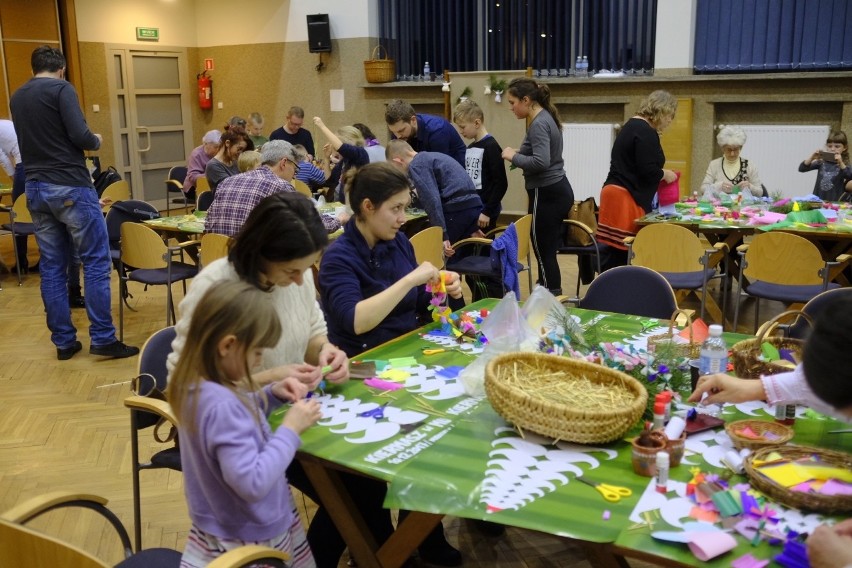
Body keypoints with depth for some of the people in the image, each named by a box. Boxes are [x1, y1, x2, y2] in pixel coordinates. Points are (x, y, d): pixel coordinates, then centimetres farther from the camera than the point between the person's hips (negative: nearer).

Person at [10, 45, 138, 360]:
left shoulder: (16, 97, 14)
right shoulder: (61, 88, -7)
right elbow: (80, 136, -15)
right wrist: (96, 141, 4)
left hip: (35, 188, 7)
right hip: (70, 186, -7)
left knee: (52, 267, 8)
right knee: (96, 262, -3)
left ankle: (63, 341, 12)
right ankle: (103, 339, -4)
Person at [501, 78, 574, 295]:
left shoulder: (539, 124, -17)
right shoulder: (544, 118, 14)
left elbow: (541, 162, -28)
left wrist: (514, 157, -16)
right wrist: (518, 154, 6)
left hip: (546, 194, -10)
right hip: (557, 190, 10)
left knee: (544, 252, -2)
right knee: (548, 250, 17)